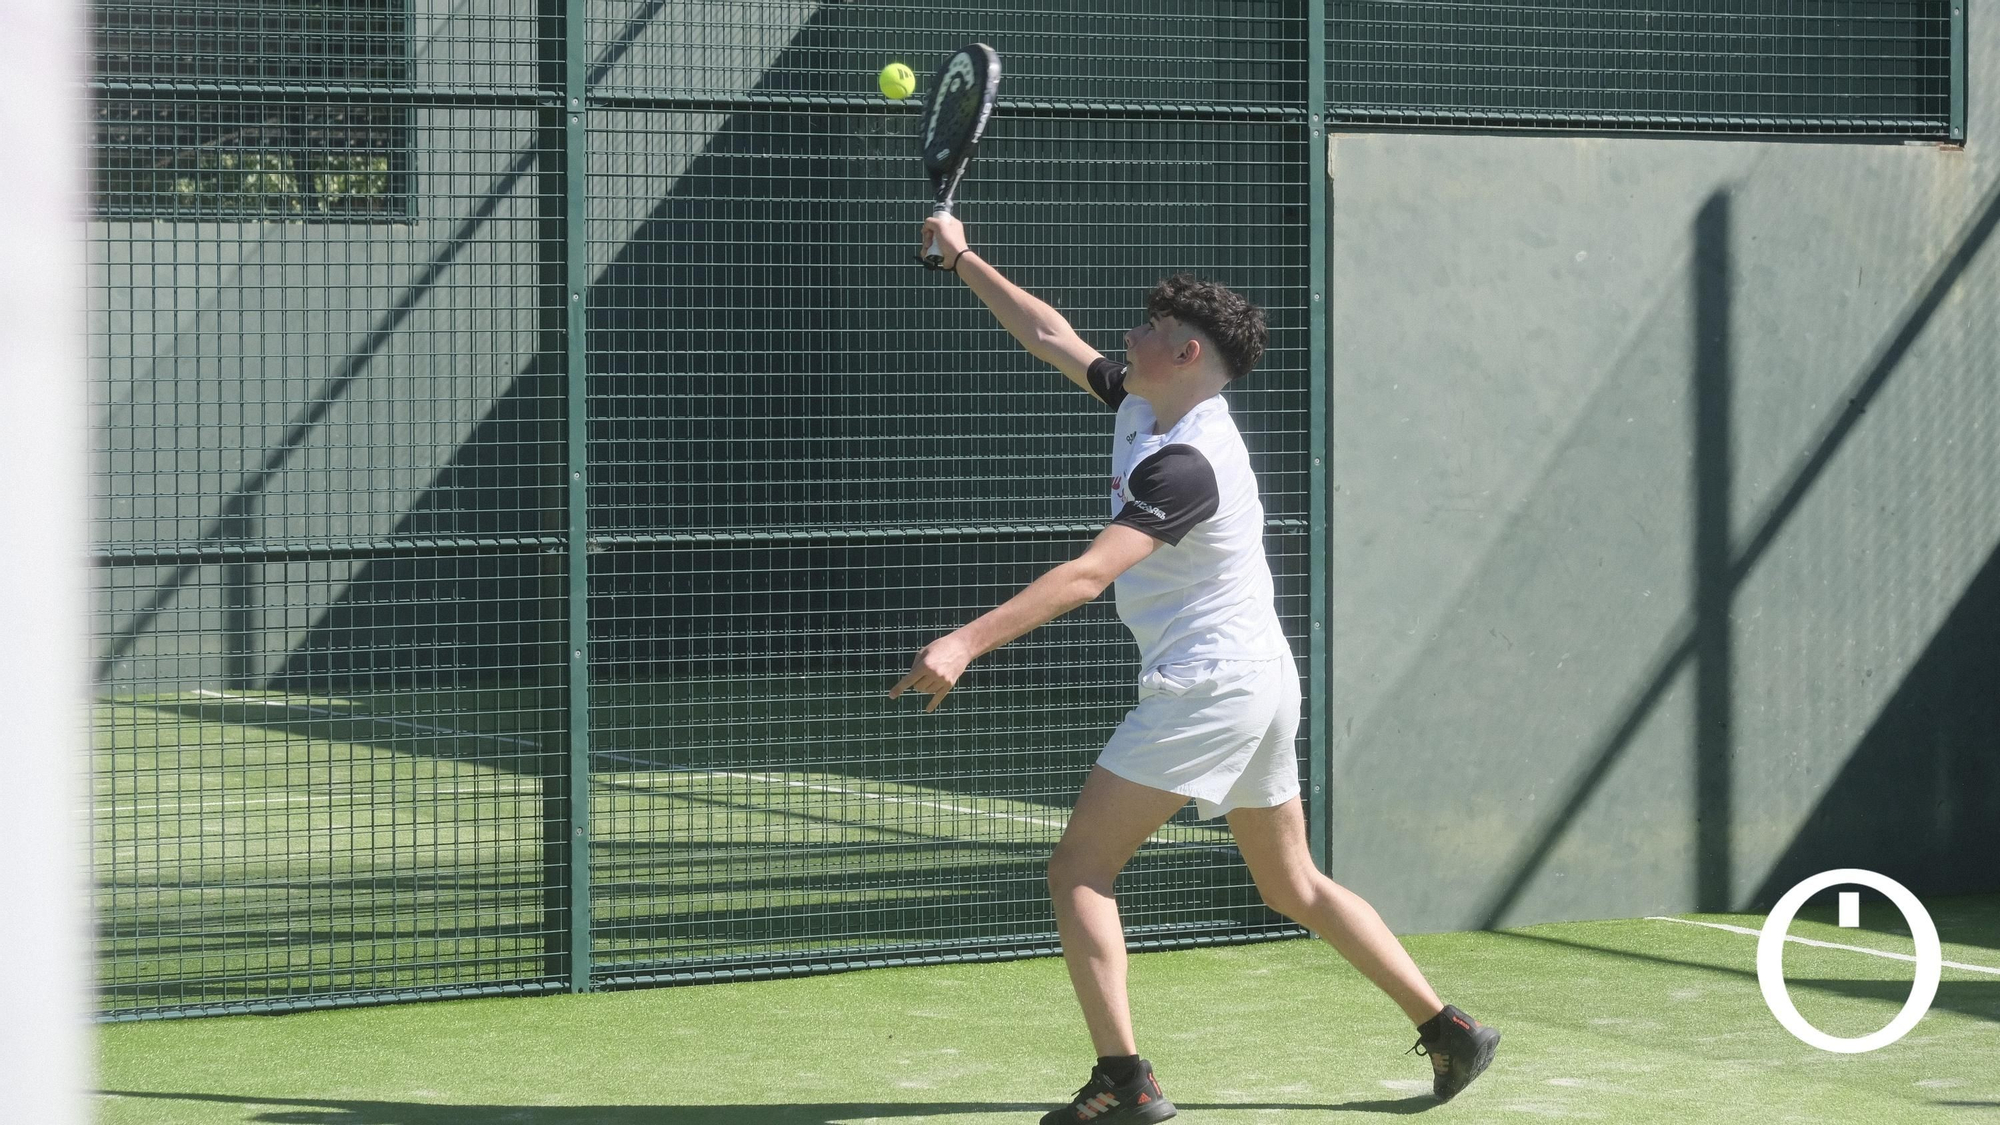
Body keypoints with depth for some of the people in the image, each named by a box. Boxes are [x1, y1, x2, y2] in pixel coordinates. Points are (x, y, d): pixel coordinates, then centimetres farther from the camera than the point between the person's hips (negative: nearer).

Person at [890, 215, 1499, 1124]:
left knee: (1080, 870, -9)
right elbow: (1053, 338, 21)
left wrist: (967, 644, -37)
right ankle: (1448, 1030, 16)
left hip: (1207, 689, -10)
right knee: (1292, 885, 17)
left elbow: (1090, 575, -31)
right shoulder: (1141, 403, 7)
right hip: (1260, 682, 10)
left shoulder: (1185, 465, -21)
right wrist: (963, 260, 23)